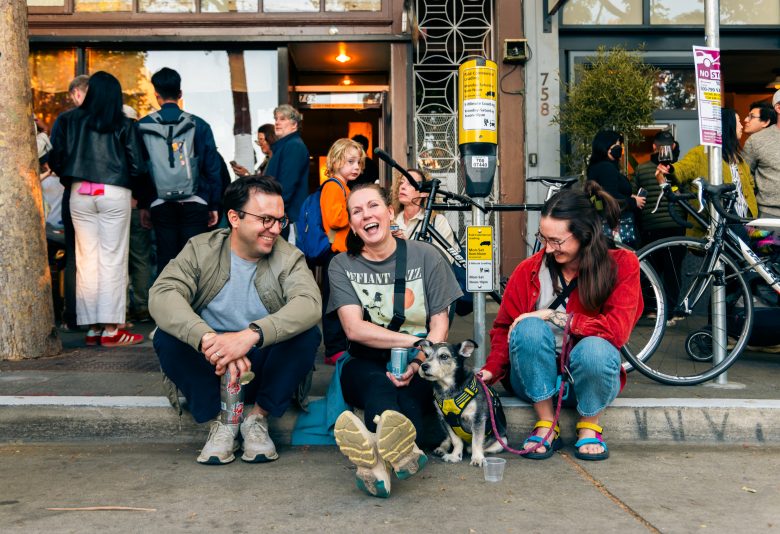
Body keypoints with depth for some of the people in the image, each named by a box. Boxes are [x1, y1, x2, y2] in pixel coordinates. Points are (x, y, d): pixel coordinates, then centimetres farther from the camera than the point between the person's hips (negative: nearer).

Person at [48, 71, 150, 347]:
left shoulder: (69, 120, 7)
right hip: (114, 192, -2)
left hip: (80, 193, 2)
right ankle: (110, 329, -2)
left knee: (86, 259, 7)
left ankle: (92, 328, 10)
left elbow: (55, 160, 4)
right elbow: (136, 166, -2)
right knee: (112, 260, 0)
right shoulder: (124, 125, 2)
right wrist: (143, 200, 10)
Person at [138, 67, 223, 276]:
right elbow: (213, 168, 0)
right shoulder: (199, 125, -2)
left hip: (161, 204, 1)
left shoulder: (144, 126, 0)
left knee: (165, 259, 7)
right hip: (194, 203, -1)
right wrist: (214, 205, 8)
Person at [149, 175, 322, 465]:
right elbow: (161, 295, -26)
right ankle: (222, 421, -10)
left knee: (307, 335, -27)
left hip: (265, 368, 0)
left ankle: (257, 418, -8)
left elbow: (309, 303, -30)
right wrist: (208, 339, -45)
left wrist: (251, 335, -47)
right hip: (209, 368, 0)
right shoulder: (201, 250, -9)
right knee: (167, 338, -26)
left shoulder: (288, 257, -9)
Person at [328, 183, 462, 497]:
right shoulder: (342, 265, 6)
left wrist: (417, 362, -19)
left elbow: (440, 325, 2)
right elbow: (354, 329, -7)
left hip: (419, 367, 0)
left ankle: (380, 460, -64)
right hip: (366, 365, 0)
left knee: (408, 387, -35)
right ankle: (402, 450, -66)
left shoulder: (425, 256, 5)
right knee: (378, 383, -35)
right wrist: (416, 341, -16)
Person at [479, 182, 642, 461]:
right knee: (530, 329, -30)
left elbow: (617, 330, -18)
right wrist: (491, 370, -19)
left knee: (595, 347, -35)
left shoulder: (621, 265, -8)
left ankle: (590, 426, -4)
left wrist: (552, 316, -19)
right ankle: (546, 424, -12)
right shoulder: (529, 270, -5)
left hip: (587, 376, 0)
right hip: (536, 380, 1)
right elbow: (504, 327, 0)